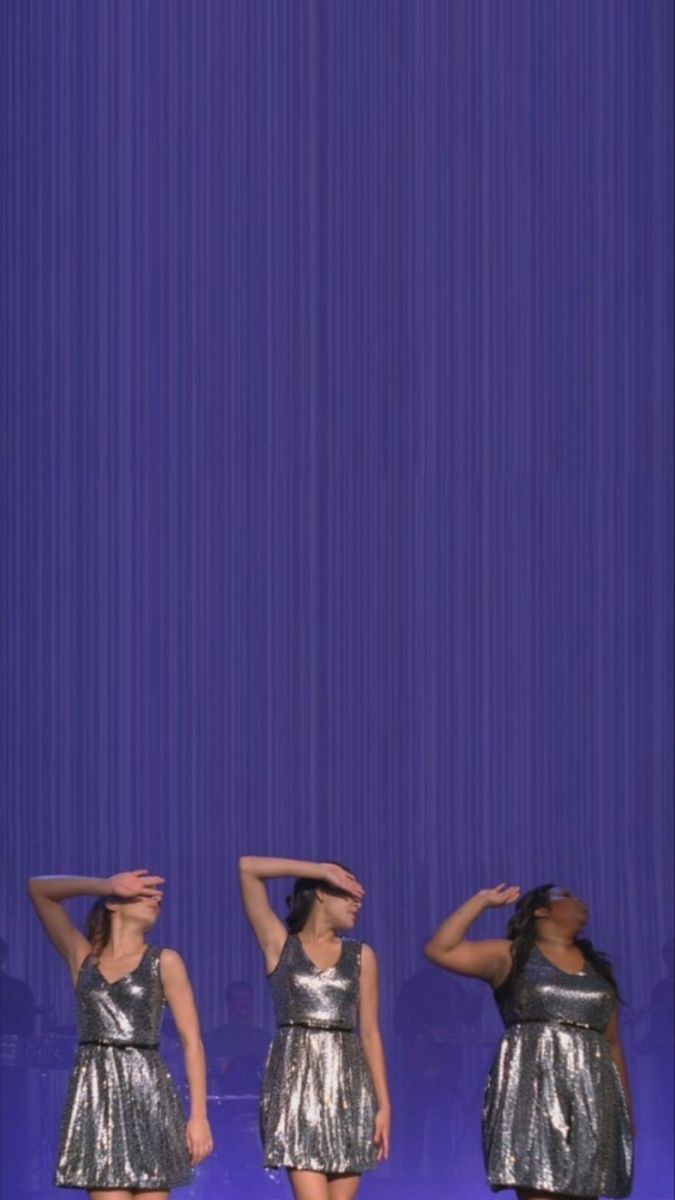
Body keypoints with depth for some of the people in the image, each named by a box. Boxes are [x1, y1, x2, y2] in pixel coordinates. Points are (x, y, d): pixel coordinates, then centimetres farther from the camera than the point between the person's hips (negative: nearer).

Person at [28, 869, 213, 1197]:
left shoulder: (165, 962, 7)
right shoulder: (83, 958, 13)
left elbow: (192, 1042, 2)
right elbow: (39, 889, 7)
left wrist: (198, 1115, -8)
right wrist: (105, 885, -5)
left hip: (145, 1092, -1)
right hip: (94, 1095, 1)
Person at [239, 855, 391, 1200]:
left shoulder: (361, 956, 14)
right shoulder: (280, 945, 8)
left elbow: (370, 1033, 11)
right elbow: (248, 868, 0)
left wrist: (384, 1103, 4)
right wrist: (319, 870, 0)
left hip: (347, 1083, 3)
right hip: (296, 1080, -3)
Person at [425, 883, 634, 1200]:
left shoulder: (598, 968, 20)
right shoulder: (511, 956, 8)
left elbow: (612, 1043, 20)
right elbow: (439, 949, -3)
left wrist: (626, 1105, 15)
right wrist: (482, 901, 1)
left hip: (591, 1094, 4)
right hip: (532, 1086, -4)